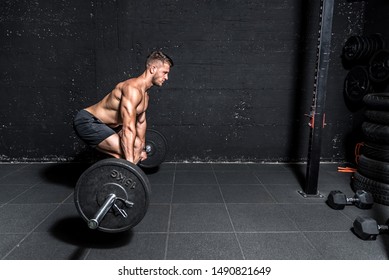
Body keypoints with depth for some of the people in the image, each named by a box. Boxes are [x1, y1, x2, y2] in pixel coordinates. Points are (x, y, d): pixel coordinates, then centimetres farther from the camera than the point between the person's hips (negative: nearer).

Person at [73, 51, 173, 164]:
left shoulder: (144, 95, 5)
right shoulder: (133, 89, -27)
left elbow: (141, 122, 18)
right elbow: (128, 128, -34)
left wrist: (142, 149, 27)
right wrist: (130, 162, -35)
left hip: (105, 124, 11)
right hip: (87, 122, -11)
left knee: (136, 146, 19)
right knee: (125, 154, -24)